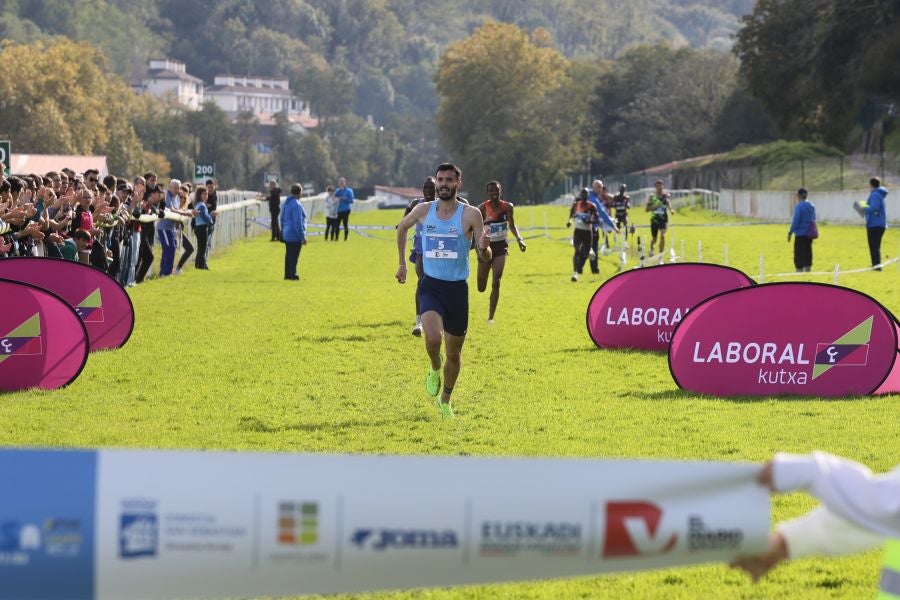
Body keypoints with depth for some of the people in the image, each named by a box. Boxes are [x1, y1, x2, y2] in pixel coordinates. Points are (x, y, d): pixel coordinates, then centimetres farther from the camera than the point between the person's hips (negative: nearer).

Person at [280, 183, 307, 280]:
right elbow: (298, 222, -22)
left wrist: (283, 231, 28)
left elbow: (282, 218, 18)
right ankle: (292, 275, 0)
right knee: (294, 256, -2)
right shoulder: (296, 205, -19)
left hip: (287, 235, 9)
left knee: (289, 255, 16)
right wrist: (302, 236, -16)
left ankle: (288, 274, 21)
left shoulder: (287, 202, 8)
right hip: (295, 236, -9)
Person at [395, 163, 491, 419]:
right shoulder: (423, 210, 0)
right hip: (431, 286, 0)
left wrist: (483, 248, -29)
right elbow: (402, 227, 22)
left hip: (457, 289, 0)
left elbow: (485, 258, -6)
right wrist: (402, 263, 21)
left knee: (454, 353, 9)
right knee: (433, 337, -26)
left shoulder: (470, 214, -7)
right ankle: (435, 369, 8)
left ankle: (445, 400, 32)